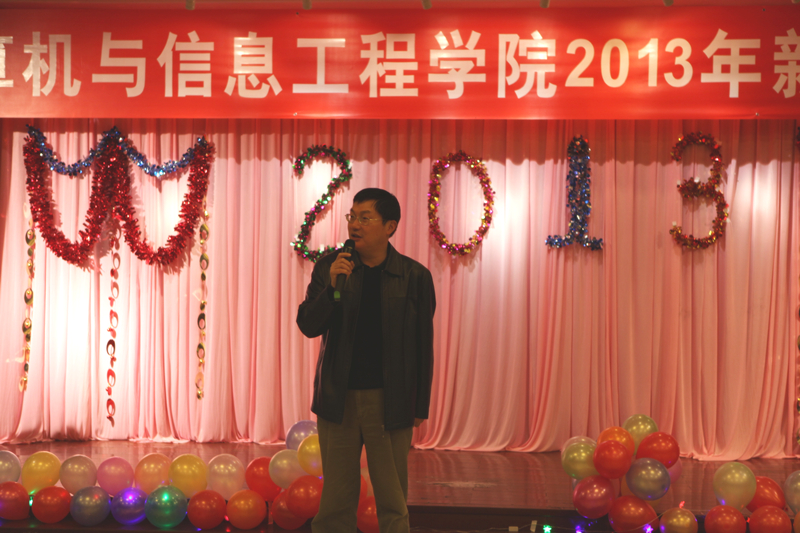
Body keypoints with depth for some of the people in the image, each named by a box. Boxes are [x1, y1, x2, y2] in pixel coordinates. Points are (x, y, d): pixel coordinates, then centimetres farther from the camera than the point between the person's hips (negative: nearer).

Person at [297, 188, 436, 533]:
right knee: (336, 502, 10)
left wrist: (420, 407, 2)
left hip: (390, 402, -1)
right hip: (338, 399, 1)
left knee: (392, 504, 7)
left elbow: (423, 346, 1)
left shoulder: (414, 276, -3)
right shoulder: (330, 267, 2)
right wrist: (331, 285, -19)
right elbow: (308, 326, -3)